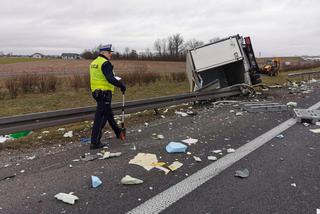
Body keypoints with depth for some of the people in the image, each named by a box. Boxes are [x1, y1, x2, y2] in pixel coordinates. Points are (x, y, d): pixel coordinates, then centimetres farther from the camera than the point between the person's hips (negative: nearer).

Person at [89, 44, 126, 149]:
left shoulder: (94, 63, 14)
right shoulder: (105, 63, -15)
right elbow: (110, 79, -25)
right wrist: (121, 85, -13)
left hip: (96, 92, 10)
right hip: (104, 93, -10)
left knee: (109, 114, 21)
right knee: (100, 117, -5)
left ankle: (118, 132, 38)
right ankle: (95, 142, 0)